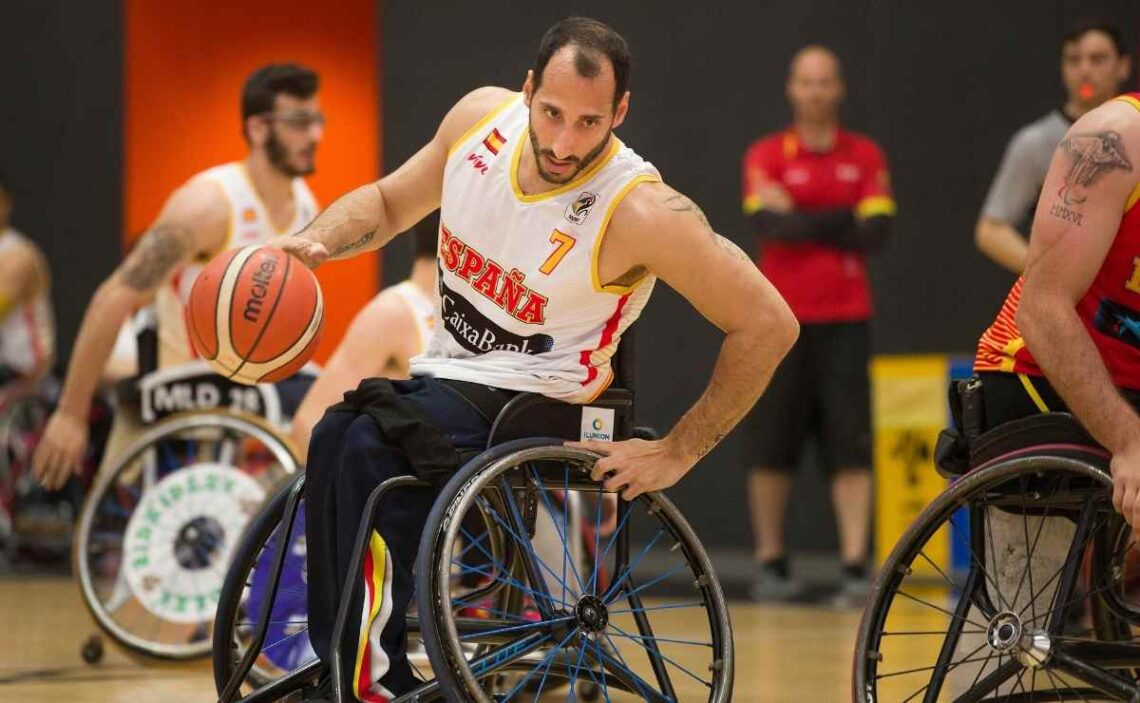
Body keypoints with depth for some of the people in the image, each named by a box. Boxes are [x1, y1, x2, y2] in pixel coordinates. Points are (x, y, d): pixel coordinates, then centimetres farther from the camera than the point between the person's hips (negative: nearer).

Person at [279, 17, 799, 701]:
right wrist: (313, 243, -5)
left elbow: (769, 325, -16)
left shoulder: (642, 211, -20)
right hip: (440, 380, 6)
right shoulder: (482, 116, -3)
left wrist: (677, 454, -14)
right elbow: (389, 203, 16)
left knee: (364, 450, -30)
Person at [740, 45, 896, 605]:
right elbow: (767, 224, -12)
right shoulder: (765, 155, 4)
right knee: (771, 448, 3)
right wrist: (838, 223, -10)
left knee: (851, 447, -5)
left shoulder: (866, 157, 7)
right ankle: (770, 564, 13)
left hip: (845, 320, 0)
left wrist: (800, 220, -8)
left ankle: (855, 568, -6)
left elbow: (876, 231, -5)